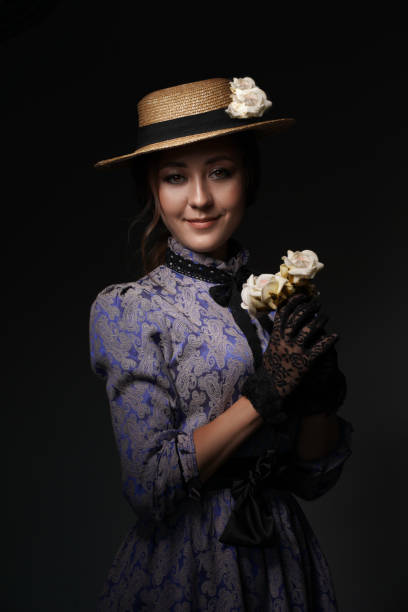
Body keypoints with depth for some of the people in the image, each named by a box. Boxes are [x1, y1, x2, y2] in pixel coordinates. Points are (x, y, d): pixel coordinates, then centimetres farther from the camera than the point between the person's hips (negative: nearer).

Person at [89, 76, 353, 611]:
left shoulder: (282, 298, -2)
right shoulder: (125, 308, -11)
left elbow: (314, 480, 2)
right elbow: (148, 487, -18)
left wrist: (319, 399, -16)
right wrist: (264, 393, -21)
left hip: (284, 557, 4)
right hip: (183, 569, -3)